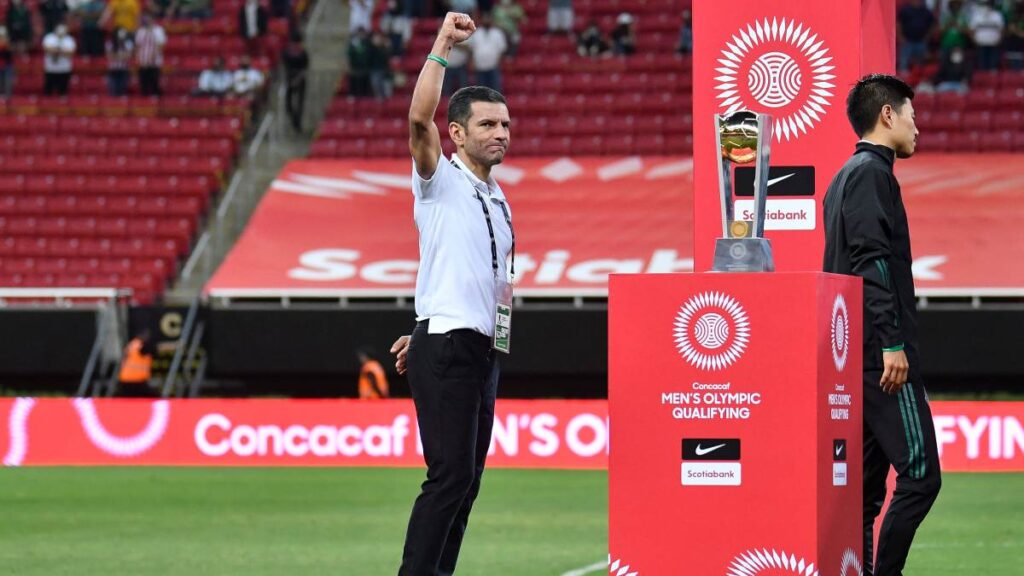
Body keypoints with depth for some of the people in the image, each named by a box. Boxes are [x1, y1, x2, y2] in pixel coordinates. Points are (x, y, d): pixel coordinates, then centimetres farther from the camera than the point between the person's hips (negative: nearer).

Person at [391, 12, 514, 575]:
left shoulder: (498, 200, 18)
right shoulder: (440, 181, -4)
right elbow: (419, 118, -23)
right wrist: (443, 45, -23)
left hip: (481, 351, 8)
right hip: (444, 353, -8)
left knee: (466, 480, 7)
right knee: (449, 476, -15)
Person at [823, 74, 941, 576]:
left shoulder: (846, 177, 21)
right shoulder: (873, 173, -8)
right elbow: (872, 264, -18)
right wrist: (892, 344, -21)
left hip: (853, 359, 10)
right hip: (880, 354, -10)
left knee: (865, 486, 8)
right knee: (919, 475, -12)